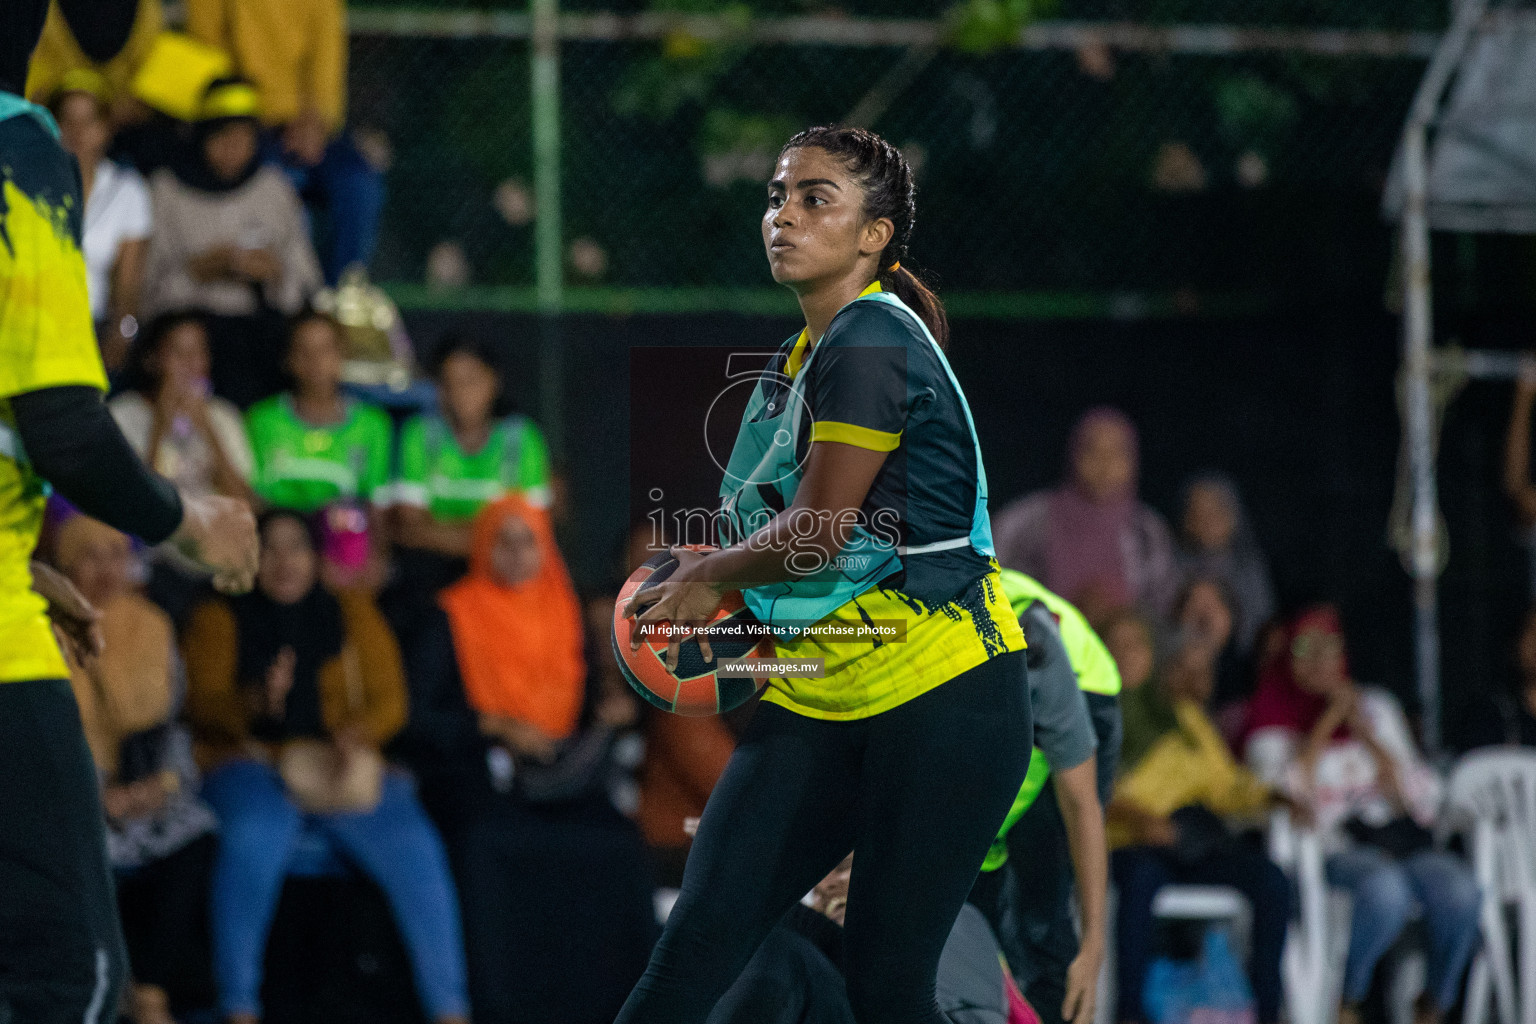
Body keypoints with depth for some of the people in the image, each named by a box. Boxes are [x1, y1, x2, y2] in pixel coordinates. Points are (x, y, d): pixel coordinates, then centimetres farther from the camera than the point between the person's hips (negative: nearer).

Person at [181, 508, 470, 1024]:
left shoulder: (351, 613, 18)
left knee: (413, 844, -27)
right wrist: (256, 704, -24)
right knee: (255, 834, -38)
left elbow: (389, 700, 9)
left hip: (339, 765, 2)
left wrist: (356, 734, -14)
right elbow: (203, 705, -2)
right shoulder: (220, 618, 12)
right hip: (254, 762, -2)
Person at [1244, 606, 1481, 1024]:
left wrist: (1367, 734, 2)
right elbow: (1284, 791, -9)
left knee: (1460, 889, -30)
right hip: (1335, 846, -3)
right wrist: (1328, 721, -4)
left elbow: (1426, 797, 12)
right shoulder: (1273, 723, 12)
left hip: (1401, 835, 3)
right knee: (1384, 887, -38)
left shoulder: (1376, 705, 20)